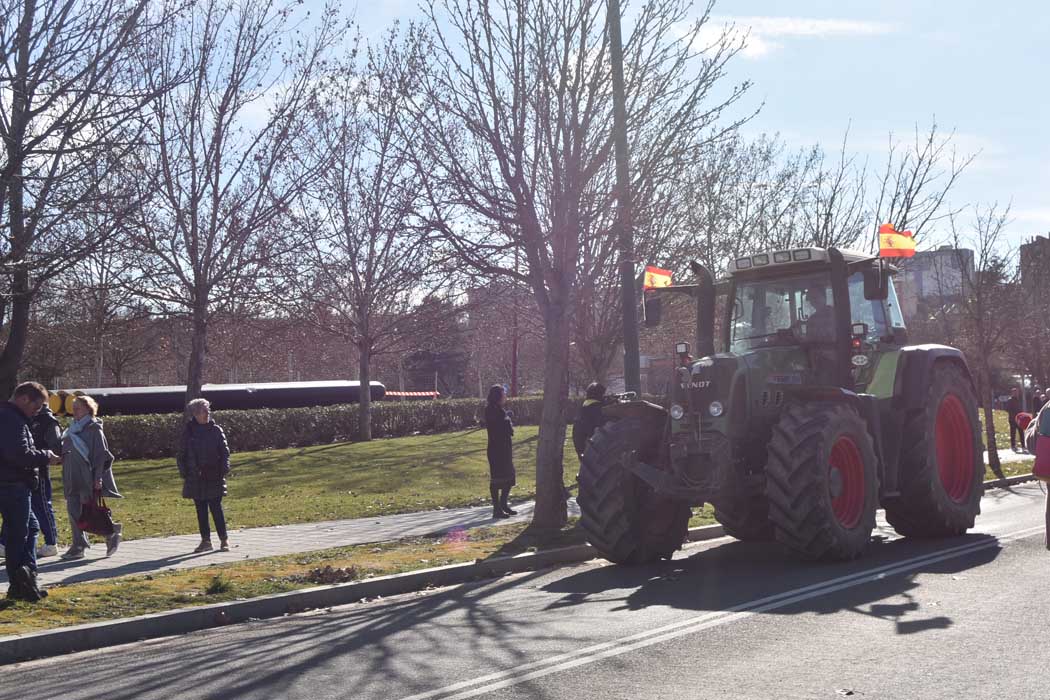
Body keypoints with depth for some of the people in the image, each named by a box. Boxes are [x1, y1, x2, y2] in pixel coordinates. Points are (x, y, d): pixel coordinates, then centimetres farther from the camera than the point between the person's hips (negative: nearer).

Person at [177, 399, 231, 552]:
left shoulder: (216, 430, 1)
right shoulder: (188, 432, 3)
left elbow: (225, 451, 3)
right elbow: (181, 455, 8)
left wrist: (224, 470, -7)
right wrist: (184, 473, 0)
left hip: (214, 477, -2)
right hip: (195, 479, 2)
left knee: (216, 508, -4)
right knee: (201, 510, 8)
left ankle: (224, 540, 4)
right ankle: (205, 541, 16)